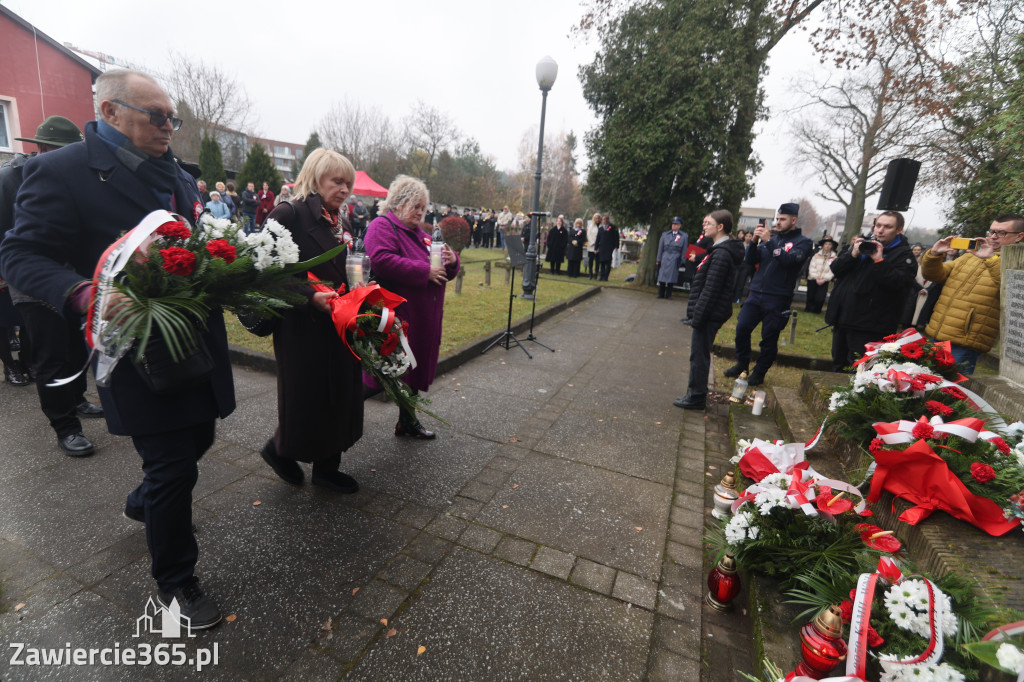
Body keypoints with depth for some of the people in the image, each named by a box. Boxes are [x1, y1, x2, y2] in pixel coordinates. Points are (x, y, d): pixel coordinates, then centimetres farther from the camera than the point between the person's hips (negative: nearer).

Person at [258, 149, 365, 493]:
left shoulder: (335, 222, 13)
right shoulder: (288, 214, -11)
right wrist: (312, 297, -25)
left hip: (335, 325, 8)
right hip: (302, 326, -8)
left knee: (339, 396, 12)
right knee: (306, 398, 4)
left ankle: (326, 468, 28)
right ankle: (279, 449, 35)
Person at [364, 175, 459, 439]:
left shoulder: (420, 234, 20)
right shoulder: (382, 227, -7)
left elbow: (446, 271, 21)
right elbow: (382, 261, -27)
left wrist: (451, 261, -3)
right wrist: (424, 271, -22)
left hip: (424, 320, 8)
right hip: (395, 318, -8)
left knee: (415, 367, 15)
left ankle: (408, 420, 31)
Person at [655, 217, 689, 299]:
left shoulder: (684, 236, 6)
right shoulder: (665, 234, 11)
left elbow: (684, 250, 5)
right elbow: (660, 248, 11)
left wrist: (682, 262, 0)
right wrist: (658, 260, 6)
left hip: (675, 260, -2)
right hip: (664, 259, 2)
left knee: (671, 278, -1)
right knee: (662, 277, 0)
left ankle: (668, 295, 8)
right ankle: (661, 295, 9)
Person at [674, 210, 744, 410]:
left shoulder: (721, 253, -18)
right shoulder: (719, 250, 14)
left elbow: (710, 289, -22)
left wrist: (698, 316, -20)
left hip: (710, 314, -10)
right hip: (709, 313, 10)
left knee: (699, 354, -1)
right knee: (699, 354, 17)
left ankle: (697, 397, 9)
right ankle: (695, 391, 29)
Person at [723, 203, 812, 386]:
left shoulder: (803, 242, 1)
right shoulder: (772, 238, 14)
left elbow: (789, 259, -18)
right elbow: (751, 261, 9)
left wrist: (769, 241, -21)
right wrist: (754, 242, -6)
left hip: (777, 299, -4)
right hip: (756, 294, 4)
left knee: (769, 338, 3)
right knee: (741, 328, -2)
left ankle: (759, 373, 16)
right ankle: (742, 364, 17)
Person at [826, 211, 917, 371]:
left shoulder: (903, 254, 0)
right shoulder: (862, 243, 17)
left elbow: (900, 283, -17)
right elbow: (835, 268, 8)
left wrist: (879, 261, -21)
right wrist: (852, 254, -8)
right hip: (843, 320, 6)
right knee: (838, 365, 16)